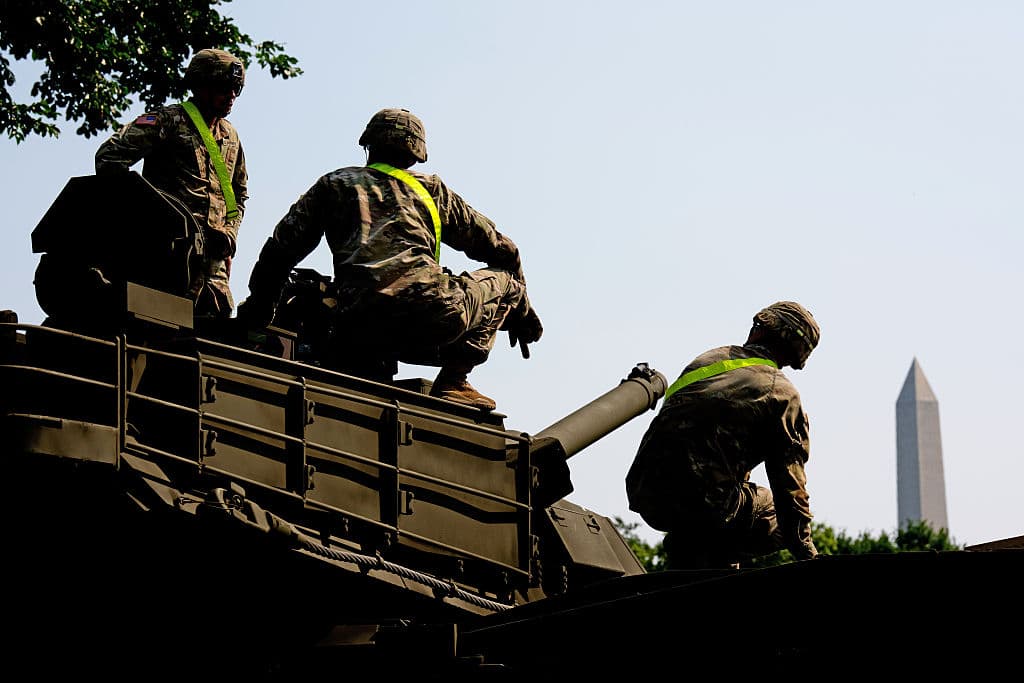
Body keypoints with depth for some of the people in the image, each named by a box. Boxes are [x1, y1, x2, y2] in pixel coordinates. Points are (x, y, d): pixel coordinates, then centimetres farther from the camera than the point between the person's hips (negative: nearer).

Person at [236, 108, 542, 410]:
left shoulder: (334, 184, 24)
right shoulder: (431, 189, 24)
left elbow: (282, 247, 15)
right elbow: (501, 248, 28)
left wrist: (258, 307, 26)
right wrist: (521, 307, 40)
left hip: (357, 334, 3)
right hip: (433, 319, -3)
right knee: (506, 278, 22)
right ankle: (453, 381, 6)